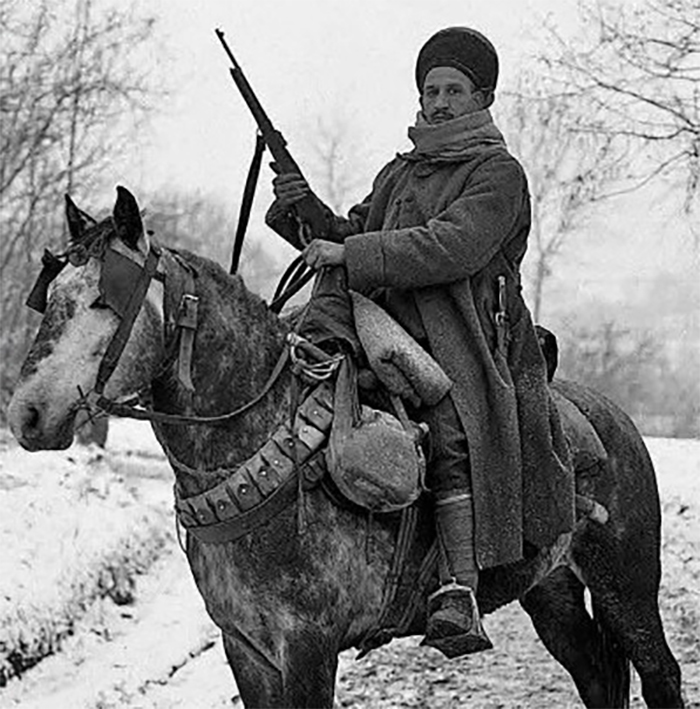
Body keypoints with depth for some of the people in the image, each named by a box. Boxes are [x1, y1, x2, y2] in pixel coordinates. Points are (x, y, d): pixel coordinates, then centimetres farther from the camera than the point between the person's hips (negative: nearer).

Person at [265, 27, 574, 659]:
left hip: (467, 342, -7)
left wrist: (352, 254, -20)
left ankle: (459, 589, -41)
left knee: (449, 433, -31)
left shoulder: (499, 174, 1)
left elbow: (452, 246, -15)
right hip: (391, 335, 7)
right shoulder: (400, 172, 25)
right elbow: (357, 233, 27)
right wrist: (304, 215, 7)